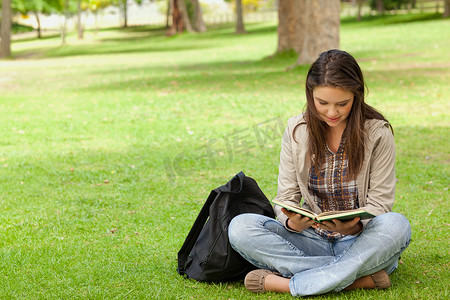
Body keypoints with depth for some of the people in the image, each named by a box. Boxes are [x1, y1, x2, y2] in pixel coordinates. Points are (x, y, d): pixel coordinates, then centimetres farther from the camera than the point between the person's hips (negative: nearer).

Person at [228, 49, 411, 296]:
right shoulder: (296, 130, 1)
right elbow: (286, 198, 2)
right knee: (239, 227, -21)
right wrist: (292, 222, -23)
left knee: (397, 225, -35)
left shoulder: (377, 132, -6)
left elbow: (379, 203, -6)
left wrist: (355, 226, -30)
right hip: (312, 239, 2)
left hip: (360, 242, -2)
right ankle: (358, 277, -27)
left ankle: (287, 283, -30)